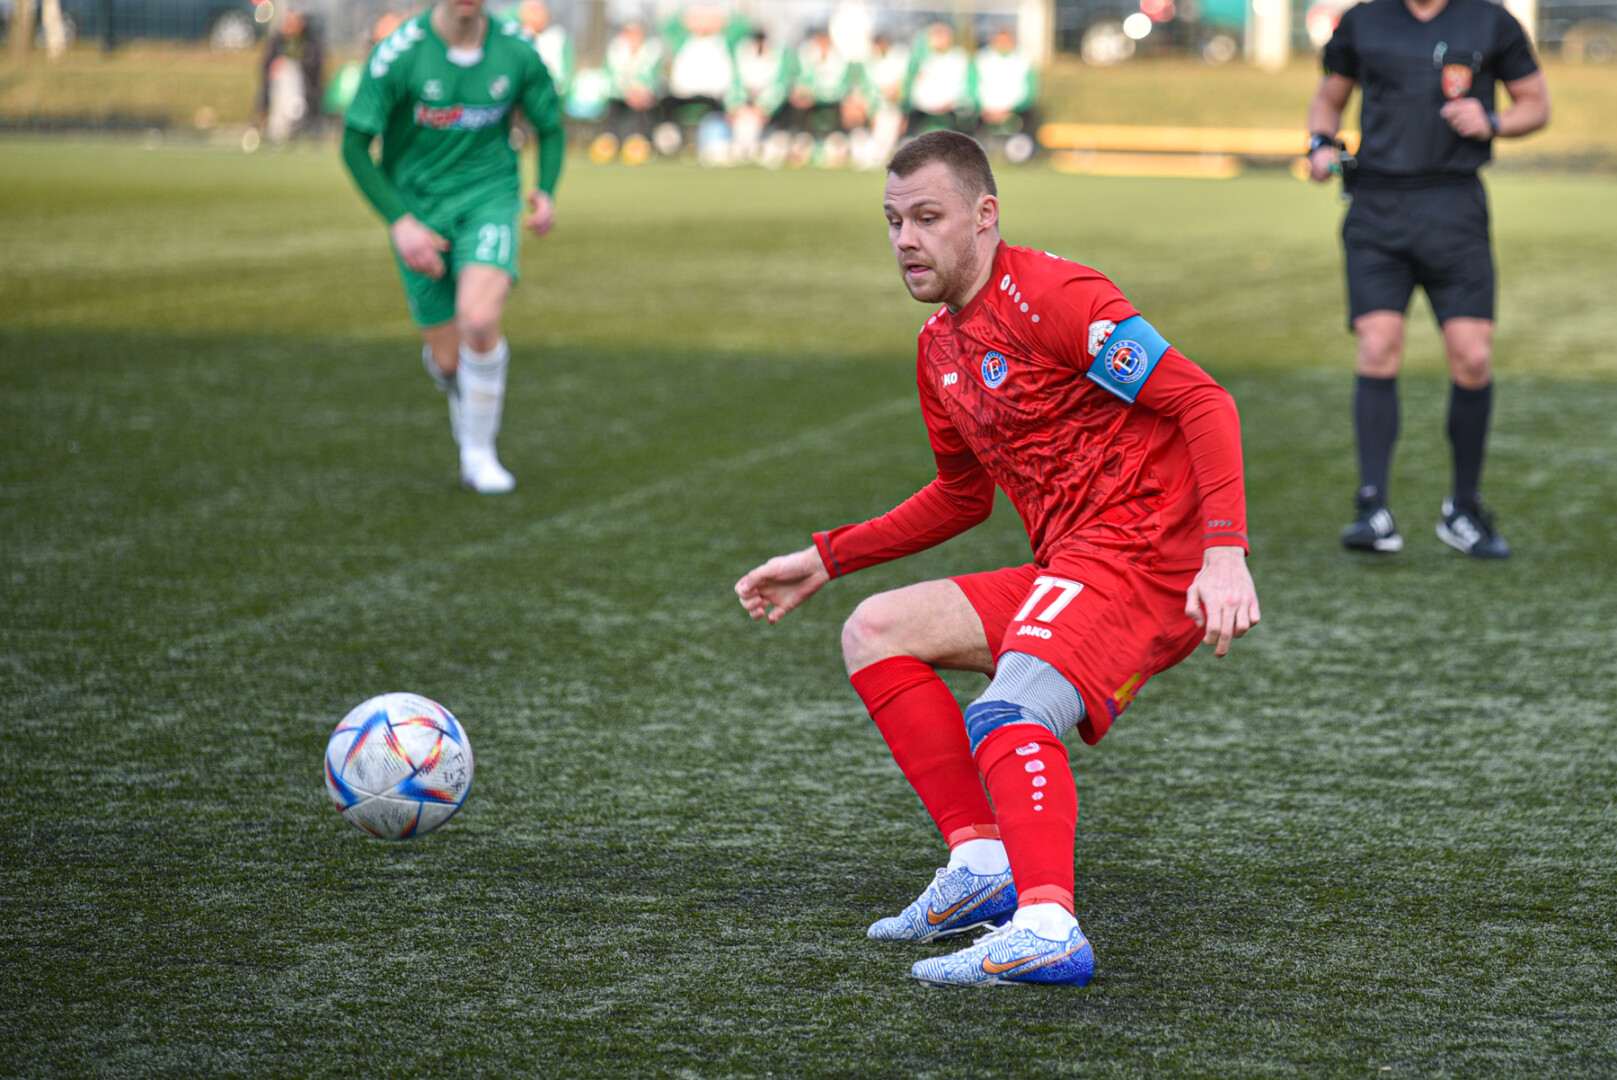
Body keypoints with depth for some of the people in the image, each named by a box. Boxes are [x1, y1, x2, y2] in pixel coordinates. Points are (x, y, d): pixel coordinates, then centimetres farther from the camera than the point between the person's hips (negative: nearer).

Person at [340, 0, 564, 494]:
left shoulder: (518, 51, -8)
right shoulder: (397, 54, -16)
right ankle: (464, 397, 43)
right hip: (418, 213, 0)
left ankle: (479, 452, -4)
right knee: (448, 358, 2)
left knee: (479, 321, -26)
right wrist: (399, 222, -20)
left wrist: (546, 193, -10)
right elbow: (354, 145, -10)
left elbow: (550, 128, 8)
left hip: (489, 198, 0)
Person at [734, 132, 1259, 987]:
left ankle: (1047, 928, -47)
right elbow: (962, 496, 31)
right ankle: (981, 861, -2)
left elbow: (1204, 402, -17)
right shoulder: (940, 345, 17)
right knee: (874, 633, 6)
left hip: (1145, 551, -9)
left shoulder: (1050, 298, -12)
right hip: (1070, 575, 9)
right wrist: (826, 559, 27)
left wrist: (1225, 553, -29)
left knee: (1007, 717, -30)